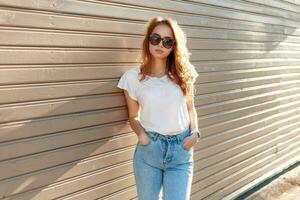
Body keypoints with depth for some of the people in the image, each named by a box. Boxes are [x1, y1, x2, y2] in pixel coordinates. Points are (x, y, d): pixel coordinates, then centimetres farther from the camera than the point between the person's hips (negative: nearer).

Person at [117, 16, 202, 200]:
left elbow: (190, 108, 12)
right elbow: (134, 116, 6)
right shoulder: (133, 77, -2)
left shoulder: (183, 73, 2)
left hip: (181, 151, 1)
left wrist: (195, 132, -4)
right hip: (148, 150, 0)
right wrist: (141, 134, -13)